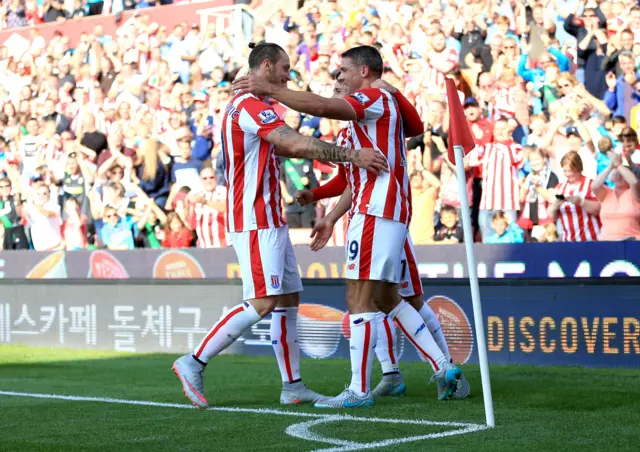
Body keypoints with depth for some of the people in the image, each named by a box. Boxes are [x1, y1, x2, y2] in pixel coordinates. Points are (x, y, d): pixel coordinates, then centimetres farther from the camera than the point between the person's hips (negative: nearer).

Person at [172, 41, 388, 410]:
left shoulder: (253, 106, 19)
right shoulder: (249, 105, -14)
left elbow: (290, 147, 28)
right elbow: (298, 144, -23)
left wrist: (331, 154, 19)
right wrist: (351, 155, -21)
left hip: (270, 220, 11)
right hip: (256, 221, -11)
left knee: (289, 299, 9)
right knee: (263, 303, -15)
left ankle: (293, 386, 10)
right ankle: (194, 362, -8)